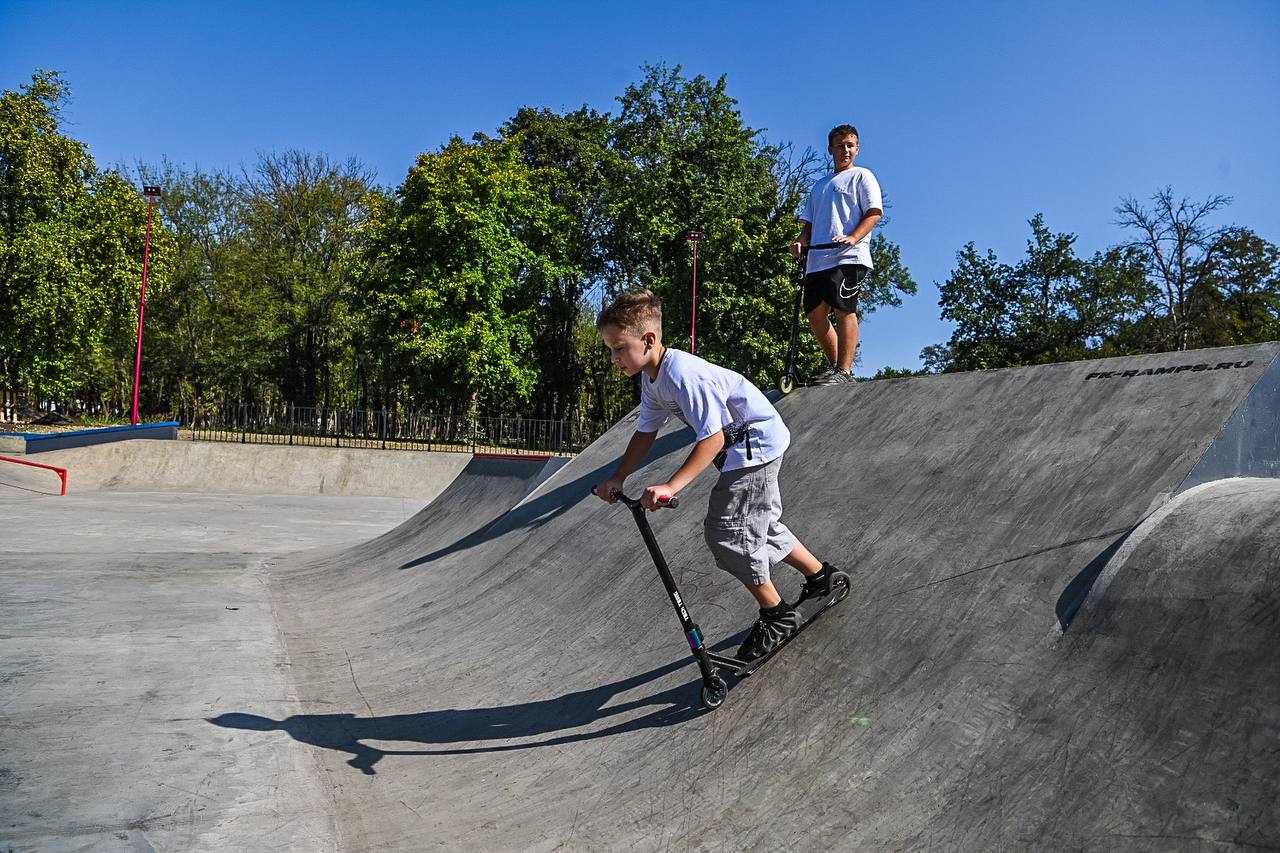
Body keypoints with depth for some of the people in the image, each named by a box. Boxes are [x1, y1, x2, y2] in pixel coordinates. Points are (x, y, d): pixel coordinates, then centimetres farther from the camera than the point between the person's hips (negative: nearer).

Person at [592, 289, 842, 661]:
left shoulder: (684, 374, -32)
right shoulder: (651, 378, 0)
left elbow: (712, 438, -33)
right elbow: (646, 432, 7)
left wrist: (670, 486, -39)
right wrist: (618, 478, -3)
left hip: (755, 441, -10)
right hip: (739, 446, 10)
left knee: (725, 530, -10)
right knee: (757, 523, 20)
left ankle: (777, 615, 5)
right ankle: (821, 575, 37)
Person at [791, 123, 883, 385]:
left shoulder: (861, 176, 9)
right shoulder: (820, 185, 28)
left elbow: (875, 213, -3)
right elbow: (810, 222, 27)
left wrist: (852, 238, -19)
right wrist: (801, 242, 5)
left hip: (849, 257, -7)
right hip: (818, 260, 7)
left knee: (844, 309, -16)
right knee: (815, 313, 2)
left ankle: (844, 371, -16)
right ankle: (835, 364, 15)